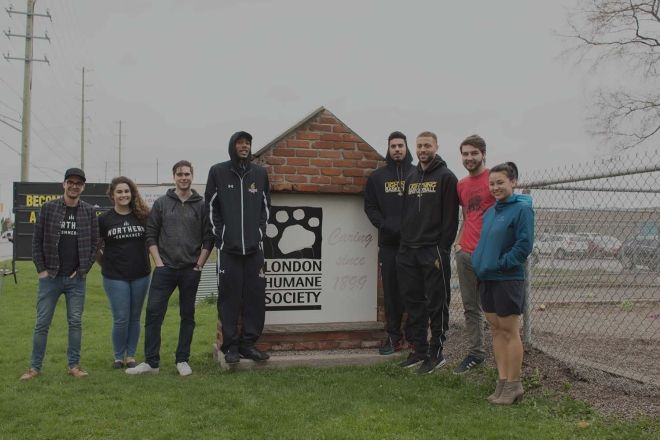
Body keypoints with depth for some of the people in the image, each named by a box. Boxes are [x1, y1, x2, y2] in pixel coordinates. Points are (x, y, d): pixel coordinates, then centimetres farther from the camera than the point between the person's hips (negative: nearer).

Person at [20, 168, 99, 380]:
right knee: (42, 323, 4)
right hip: (50, 277, -1)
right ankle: (35, 366, 15)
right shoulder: (48, 208, 1)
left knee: (75, 322, 6)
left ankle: (74, 365, 16)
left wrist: (84, 269, -3)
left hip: (76, 278, 1)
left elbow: (94, 243, 4)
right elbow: (37, 240, 2)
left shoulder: (89, 211, 3)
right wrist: (41, 269, -4)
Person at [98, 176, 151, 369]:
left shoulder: (143, 216, 2)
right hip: (115, 277, -2)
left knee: (135, 318, 9)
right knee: (121, 319, -2)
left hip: (140, 275, 2)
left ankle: (131, 356, 21)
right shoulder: (104, 219, 0)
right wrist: (106, 265, 7)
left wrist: (144, 261, 6)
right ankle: (118, 357, 16)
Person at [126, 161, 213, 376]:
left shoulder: (201, 205, 4)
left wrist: (199, 264, -4)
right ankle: (151, 362, 5)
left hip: (191, 270, 0)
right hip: (165, 269, 0)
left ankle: (182, 360, 17)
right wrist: (158, 262, -3)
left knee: (187, 316, 7)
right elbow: (151, 234, 5)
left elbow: (208, 238, 3)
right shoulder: (161, 203, 6)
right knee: (153, 313, -4)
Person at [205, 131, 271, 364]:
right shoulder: (218, 172, 3)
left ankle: (248, 343, 14)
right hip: (228, 247, -2)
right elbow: (211, 207, 3)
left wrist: (260, 233, 5)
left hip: (254, 247, 3)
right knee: (229, 297, 0)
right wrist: (220, 236, -3)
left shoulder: (260, 173, 10)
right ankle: (231, 345, 10)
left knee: (255, 296, 3)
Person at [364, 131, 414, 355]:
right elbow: (370, 206, 7)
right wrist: (385, 225, -8)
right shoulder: (377, 176, 10)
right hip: (388, 243, 2)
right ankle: (394, 336, 14)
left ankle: (414, 335, 14)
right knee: (391, 292, 6)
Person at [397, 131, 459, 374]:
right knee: (414, 302, 11)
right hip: (409, 252, 7)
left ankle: (436, 353, 10)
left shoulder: (446, 177, -4)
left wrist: (442, 250, -14)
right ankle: (419, 350, 21)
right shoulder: (411, 178, 16)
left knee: (436, 304, 1)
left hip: (433, 251, -7)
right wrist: (404, 244, 11)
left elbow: (450, 218, -10)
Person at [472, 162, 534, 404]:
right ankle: (502, 381, 21)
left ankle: (513, 385, 11)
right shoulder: (490, 212, 13)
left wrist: (499, 264, -18)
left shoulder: (522, 209, -10)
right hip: (487, 278, 8)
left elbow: (524, 245, -17)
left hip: (509, 279, -8)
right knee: (496, 330, 12)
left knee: (509, 332, 0)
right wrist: (479, 264, 7)